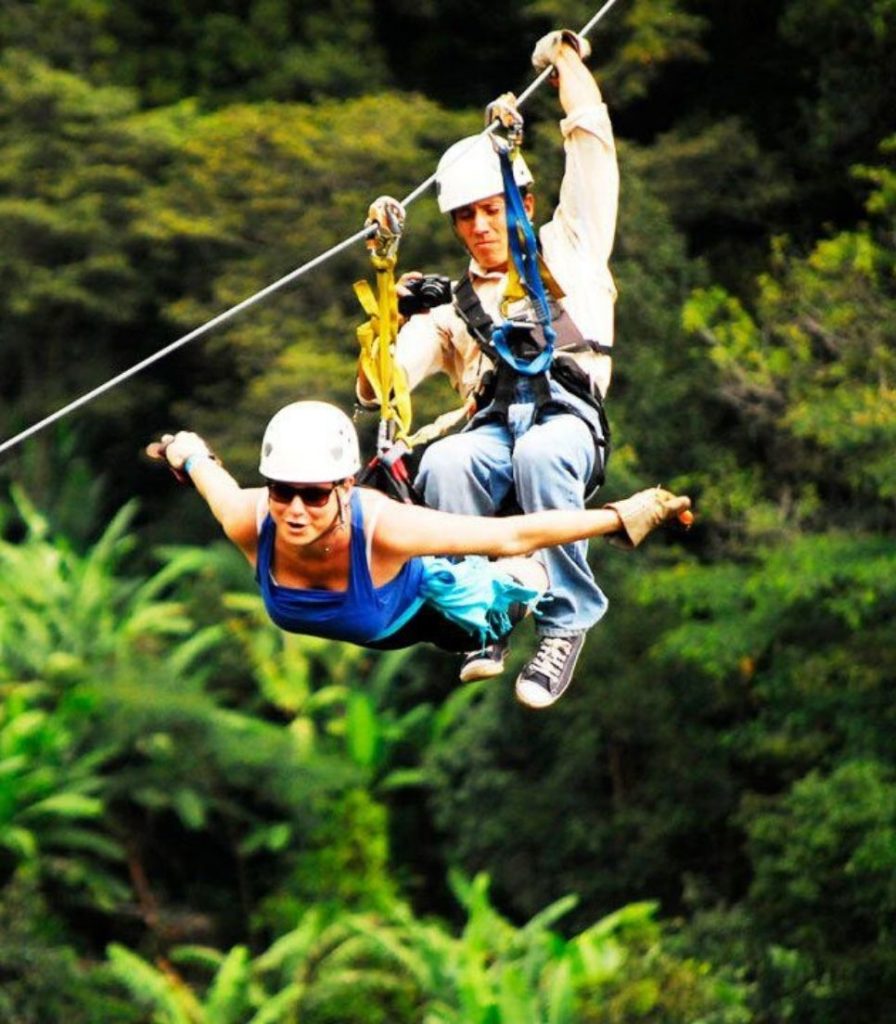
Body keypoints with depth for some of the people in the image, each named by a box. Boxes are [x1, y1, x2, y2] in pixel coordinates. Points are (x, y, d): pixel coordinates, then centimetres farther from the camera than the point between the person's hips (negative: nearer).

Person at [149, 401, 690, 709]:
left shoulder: (384, 527, -48)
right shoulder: (249, 522, -40)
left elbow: (512, 536, -41)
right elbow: (212, 475, -15)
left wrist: (623, 518, -38)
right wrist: (185, 453, 7)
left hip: (418, 594, -4)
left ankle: (536, 578, 45)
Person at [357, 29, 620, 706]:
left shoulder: (569, 249, 27)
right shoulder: (453, 309, 31)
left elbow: (591, 130, 25)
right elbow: (376, 390, 18)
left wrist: (563, 54, 37)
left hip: (567, 415, -2)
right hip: (492, 428, 2)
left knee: (541, 455, -40)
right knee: (443, 464, -35)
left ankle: (567, 621, -28)